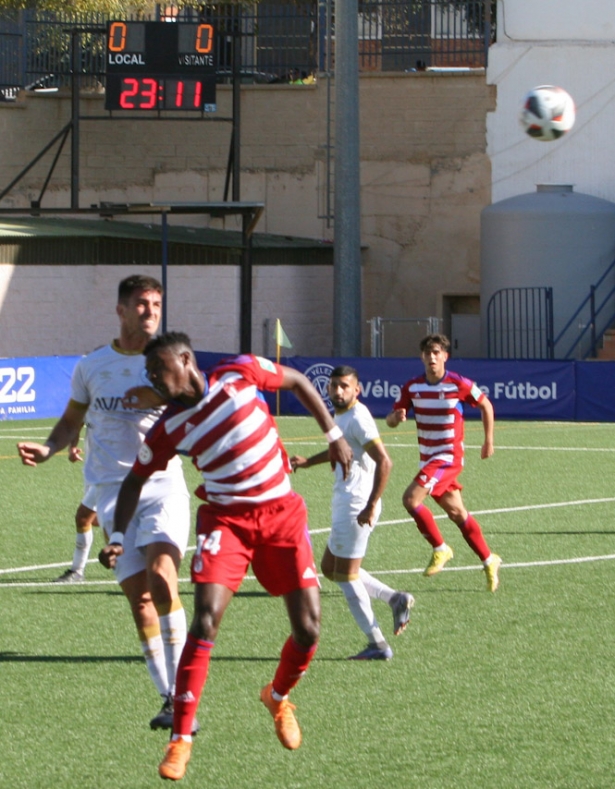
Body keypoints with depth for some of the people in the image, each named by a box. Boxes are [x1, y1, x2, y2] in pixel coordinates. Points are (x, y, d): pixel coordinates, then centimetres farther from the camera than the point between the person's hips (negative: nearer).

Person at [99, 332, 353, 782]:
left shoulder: (241, 374, -9)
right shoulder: (169, 429, -6)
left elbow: (298, 383, 7)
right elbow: (136, 480, 6)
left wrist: (334, 435, 7)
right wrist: (118, 536, -6)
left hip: (283, 513, 1)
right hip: (226, 518, -1)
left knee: (308, 629, -4)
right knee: (206, 621, -19)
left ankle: (279, 697, 30)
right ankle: (181, 740, -14)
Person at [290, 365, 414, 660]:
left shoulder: (358, 419, -17)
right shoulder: (340, 416, 14)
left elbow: (384, 462, -25)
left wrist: (371, 506, -27)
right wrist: (307, 462, 30)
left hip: (355, 506, -10)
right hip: (343, 503, 10)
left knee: (345, 576, -4)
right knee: (329, 567, 18)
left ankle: (377, 645, 2)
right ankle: (395, 598, 15)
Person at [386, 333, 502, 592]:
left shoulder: (459, 384, -12)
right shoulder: (412, 388, 1)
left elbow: (485, 405, 4)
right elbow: (391, 420, 4)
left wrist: (488, 441, 7)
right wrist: (396, 417, -21)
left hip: (449, 457, -6)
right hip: (428, 459, 6)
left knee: (411, 499, -21)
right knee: (457, 512, 11)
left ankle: (440, 549, -6)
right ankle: (489, 561, 24)